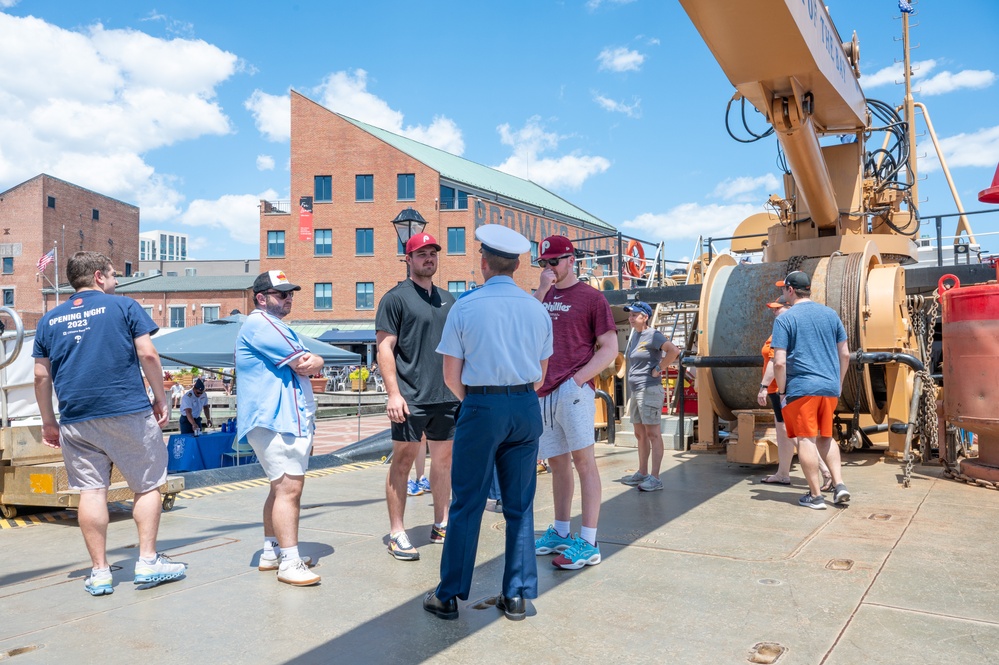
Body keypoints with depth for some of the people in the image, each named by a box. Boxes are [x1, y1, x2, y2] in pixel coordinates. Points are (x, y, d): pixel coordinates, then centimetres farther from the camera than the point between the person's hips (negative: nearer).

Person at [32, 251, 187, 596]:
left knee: (91, 491, 7)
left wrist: (48, 421, 18)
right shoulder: (123, 306, 1)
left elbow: (41, 375, 12)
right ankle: (148, 561, 7)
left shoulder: (49, 319, 13)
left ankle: (99, 572, 10)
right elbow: (147, 354, -6)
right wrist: (161, 399, 2)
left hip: (76, 421, 4)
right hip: (128, 412, -4)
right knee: (148, 485, 8)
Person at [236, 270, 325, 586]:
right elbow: (303, 364, -16)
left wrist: (312, 361, -5)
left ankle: (271, 552, 24)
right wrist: (309, 361, 6)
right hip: (275, 421, -11)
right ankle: (290, 562, -13)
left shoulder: (277, 327, 24)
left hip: (289, 420, 11)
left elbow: (312, 364, 17)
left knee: (281, 488, 15)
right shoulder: (260, 323, -10)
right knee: (289, 487, -15)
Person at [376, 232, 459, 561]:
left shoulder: (447, 300, 14)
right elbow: (384, 347, -8)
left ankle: (441, 525, 24)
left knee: (444, 458, 12)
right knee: (403, 461, 0)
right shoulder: (396, 298, -3)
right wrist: (393, 393, -16)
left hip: (447, 396, 6)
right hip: (411, 398, -6)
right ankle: (397, 533, 8)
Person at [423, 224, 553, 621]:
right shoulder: (536, 308, 6)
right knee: (520, 506, 11)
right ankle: (516, 596, 18)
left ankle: (449, 596, 15)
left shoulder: (466, 306, -5)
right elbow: (540, 375, 11)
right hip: (526, 408, 4)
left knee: (467, 503, 5)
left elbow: (451, 376, -2)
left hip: (482, 408, -3)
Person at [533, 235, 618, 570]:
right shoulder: (541, 296, 17)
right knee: (557, 463, 13)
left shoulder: (590, 297, 1)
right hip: (542, 392, 6)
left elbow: (609, 348, -3)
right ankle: (560, 533, 24)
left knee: (583, 460, -5)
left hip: (573, 391, -6)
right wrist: (541, 291, -5)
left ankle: (588, 543, -3)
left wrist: (577, 379, -12)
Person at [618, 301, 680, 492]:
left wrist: (658, 368, -17)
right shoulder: (635, 335, 14)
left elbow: (674, 351, -26)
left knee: (653, 434, -6)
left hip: (650, 390, -9)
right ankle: (642, 473, 24)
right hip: (635, 391, 9)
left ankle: (655, 478, -4)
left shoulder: (653, 335, -11)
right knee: (640, 435, 15)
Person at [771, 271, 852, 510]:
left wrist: (781, 391, -3)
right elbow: (845, 354, 11)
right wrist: (838, 384, 20)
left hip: (801, 389, -5)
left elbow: (779, 362, -13)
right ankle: (839, 484, 10)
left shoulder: (784, 319, -7)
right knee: (825, 437, 20)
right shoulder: (830, 314, 9)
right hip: (830, 387, 5)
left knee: (806, 439, 2)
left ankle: (815, 496, 6)